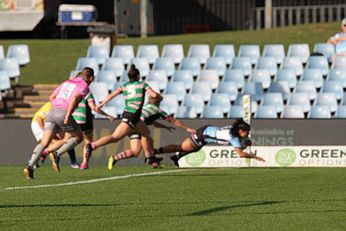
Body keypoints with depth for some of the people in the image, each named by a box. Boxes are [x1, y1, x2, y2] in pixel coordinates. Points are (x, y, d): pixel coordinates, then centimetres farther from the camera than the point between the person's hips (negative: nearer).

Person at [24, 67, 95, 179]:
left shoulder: (67, 82, 27)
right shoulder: (84, 87, 5)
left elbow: (51, 97, 28)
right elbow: (75, 98, -15)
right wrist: (68, 115, -21)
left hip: (52, 111, 6)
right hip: (64, 114, -6)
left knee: (44, 143, 0)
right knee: (78, 137, 17)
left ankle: (30, 167, -21)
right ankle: (57, 154, -3)